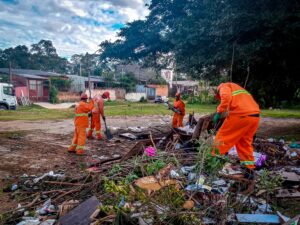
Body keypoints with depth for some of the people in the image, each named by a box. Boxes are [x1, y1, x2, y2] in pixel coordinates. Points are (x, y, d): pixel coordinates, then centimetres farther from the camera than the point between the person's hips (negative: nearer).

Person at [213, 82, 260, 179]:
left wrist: (219, 112, -10)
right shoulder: (238, 89, 37)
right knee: (245, 142, 20)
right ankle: (249, 170, 22)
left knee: (223, 137, 7)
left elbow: (226, 97, -13)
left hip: (240, 114, -8)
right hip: (254, 115, 8)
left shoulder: (224, 86, 13)